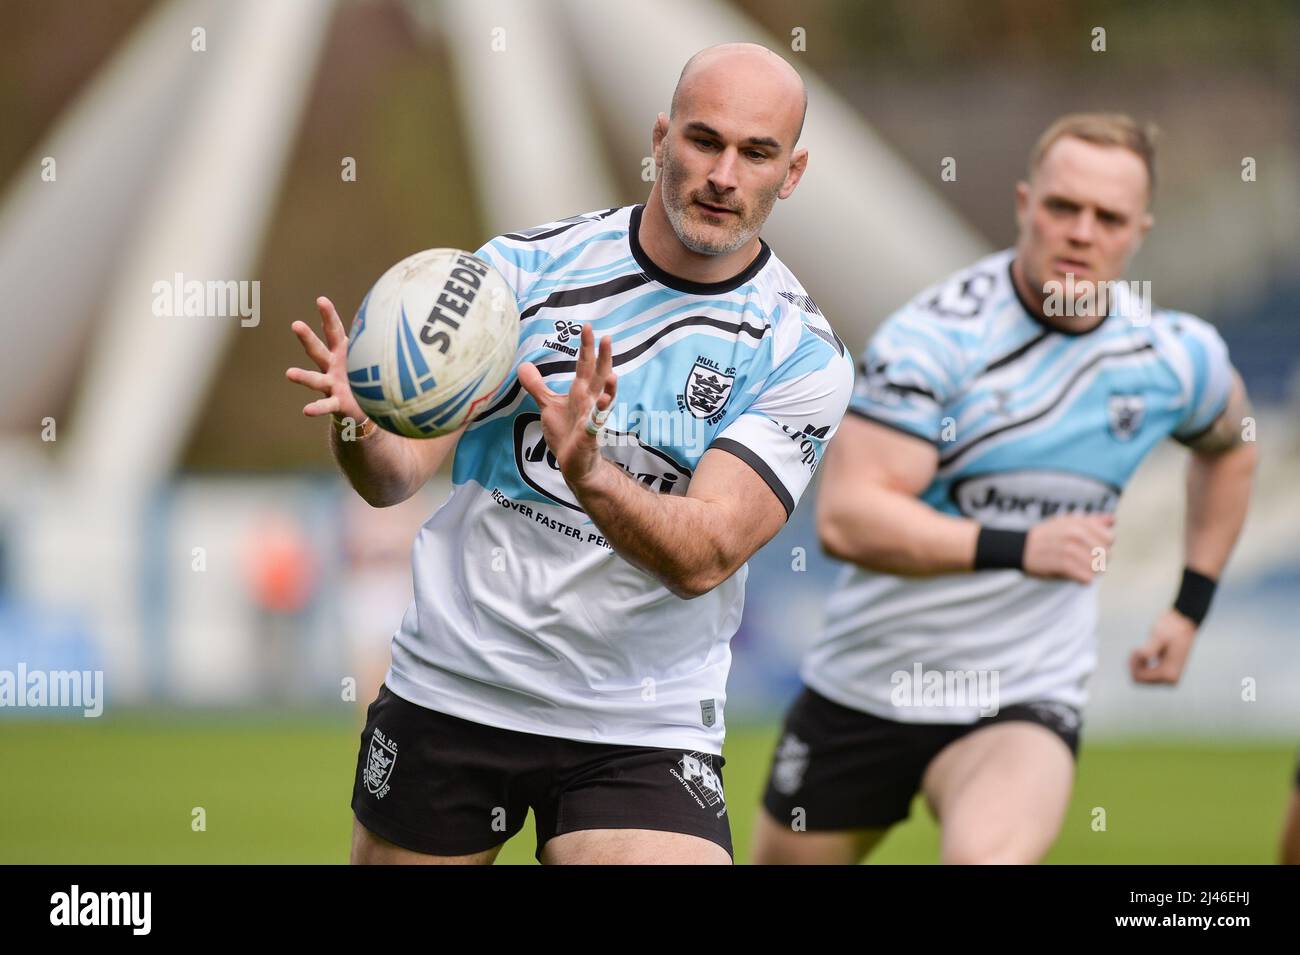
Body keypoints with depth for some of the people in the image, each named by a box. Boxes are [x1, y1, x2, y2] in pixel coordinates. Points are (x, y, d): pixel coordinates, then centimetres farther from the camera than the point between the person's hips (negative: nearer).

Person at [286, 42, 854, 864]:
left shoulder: (804, 357, -8)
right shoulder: (527, 267, -3)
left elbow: (704, 558, -19)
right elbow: (400, 473, -4)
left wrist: (587, 472, -37)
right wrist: (361, 420, -27)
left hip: (642, 732, -2)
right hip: (449, 695, 2)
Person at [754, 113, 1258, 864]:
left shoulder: (1177, 356, -2)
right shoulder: (939, 333, -16)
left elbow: (1229, 445, 24)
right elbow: (846, 518, -25)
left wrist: (1191, 606, 17)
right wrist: (1016, 549, -34)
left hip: (1027, 696, 0)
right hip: (865, 683, 0)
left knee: (987, 855, -32)